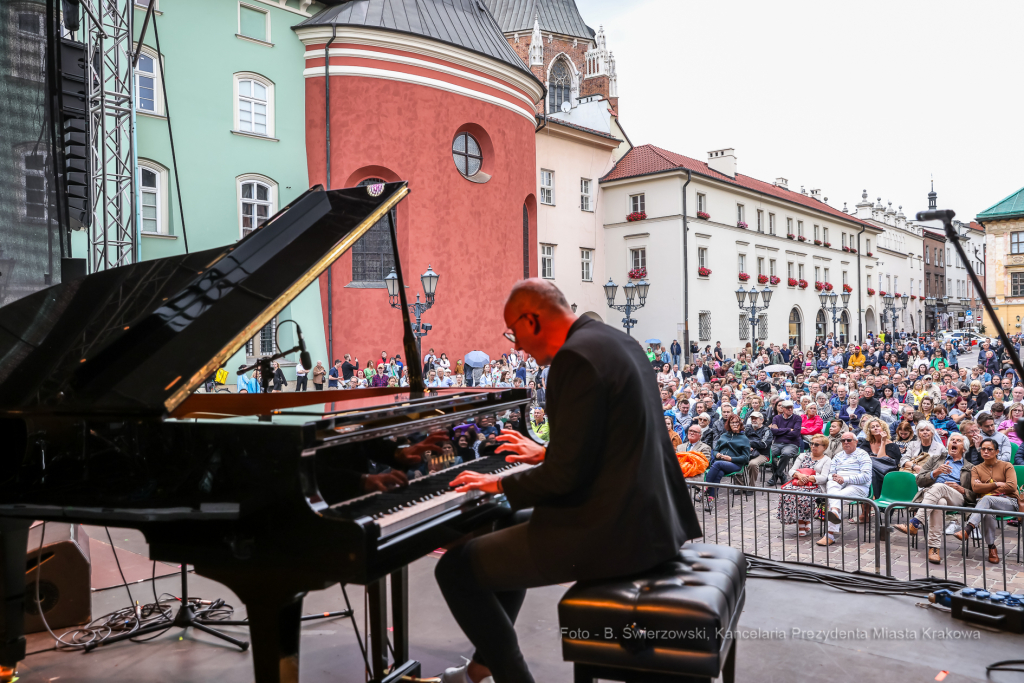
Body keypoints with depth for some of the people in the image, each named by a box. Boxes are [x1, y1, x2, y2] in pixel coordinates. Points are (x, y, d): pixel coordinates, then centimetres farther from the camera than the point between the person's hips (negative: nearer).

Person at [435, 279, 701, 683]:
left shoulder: (575, 357, -19)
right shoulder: (615, 341, 11)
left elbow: (565, 475, -21)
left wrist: (500, 484, -5)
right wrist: (545, 453, 31)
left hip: (612, 531, -10)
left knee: (454, 569, -1)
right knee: (510, 533, 31)